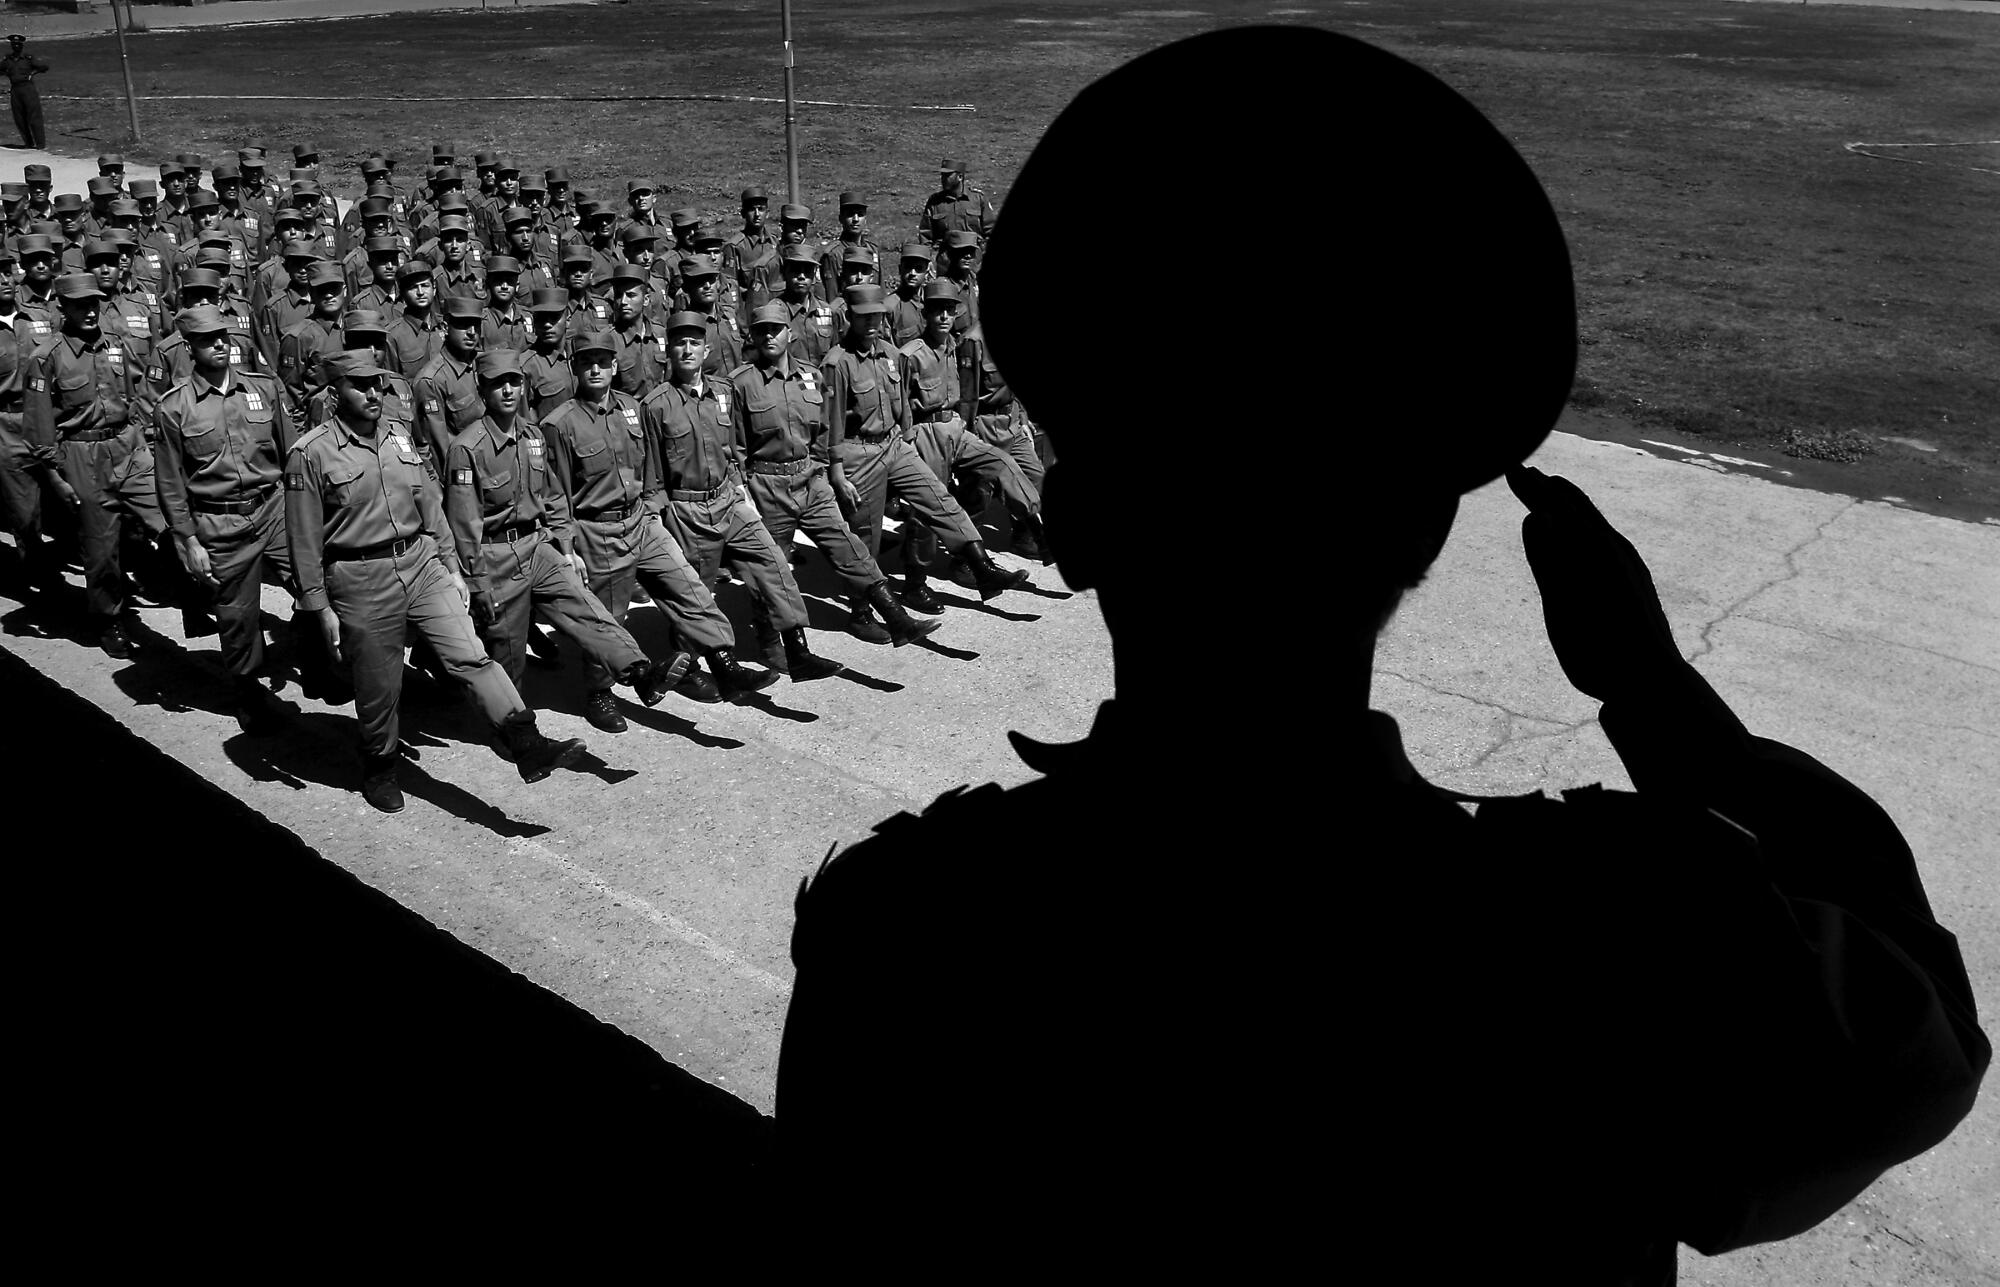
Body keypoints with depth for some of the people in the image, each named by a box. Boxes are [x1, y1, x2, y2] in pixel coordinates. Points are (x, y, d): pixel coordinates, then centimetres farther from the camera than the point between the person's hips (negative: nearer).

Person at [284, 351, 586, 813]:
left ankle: (529, 746, -17)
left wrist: (452, 568, 12)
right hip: (361, 582, -3)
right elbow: (304, 540, -6)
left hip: (422, 562, 3)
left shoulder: (401, 436, 8)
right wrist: (320, 607, -7)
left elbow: (431, 506, 14)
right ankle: (379, 769, 32)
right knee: (378, 687, 9)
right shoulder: (310, 454, -7)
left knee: (471, 655, -10)